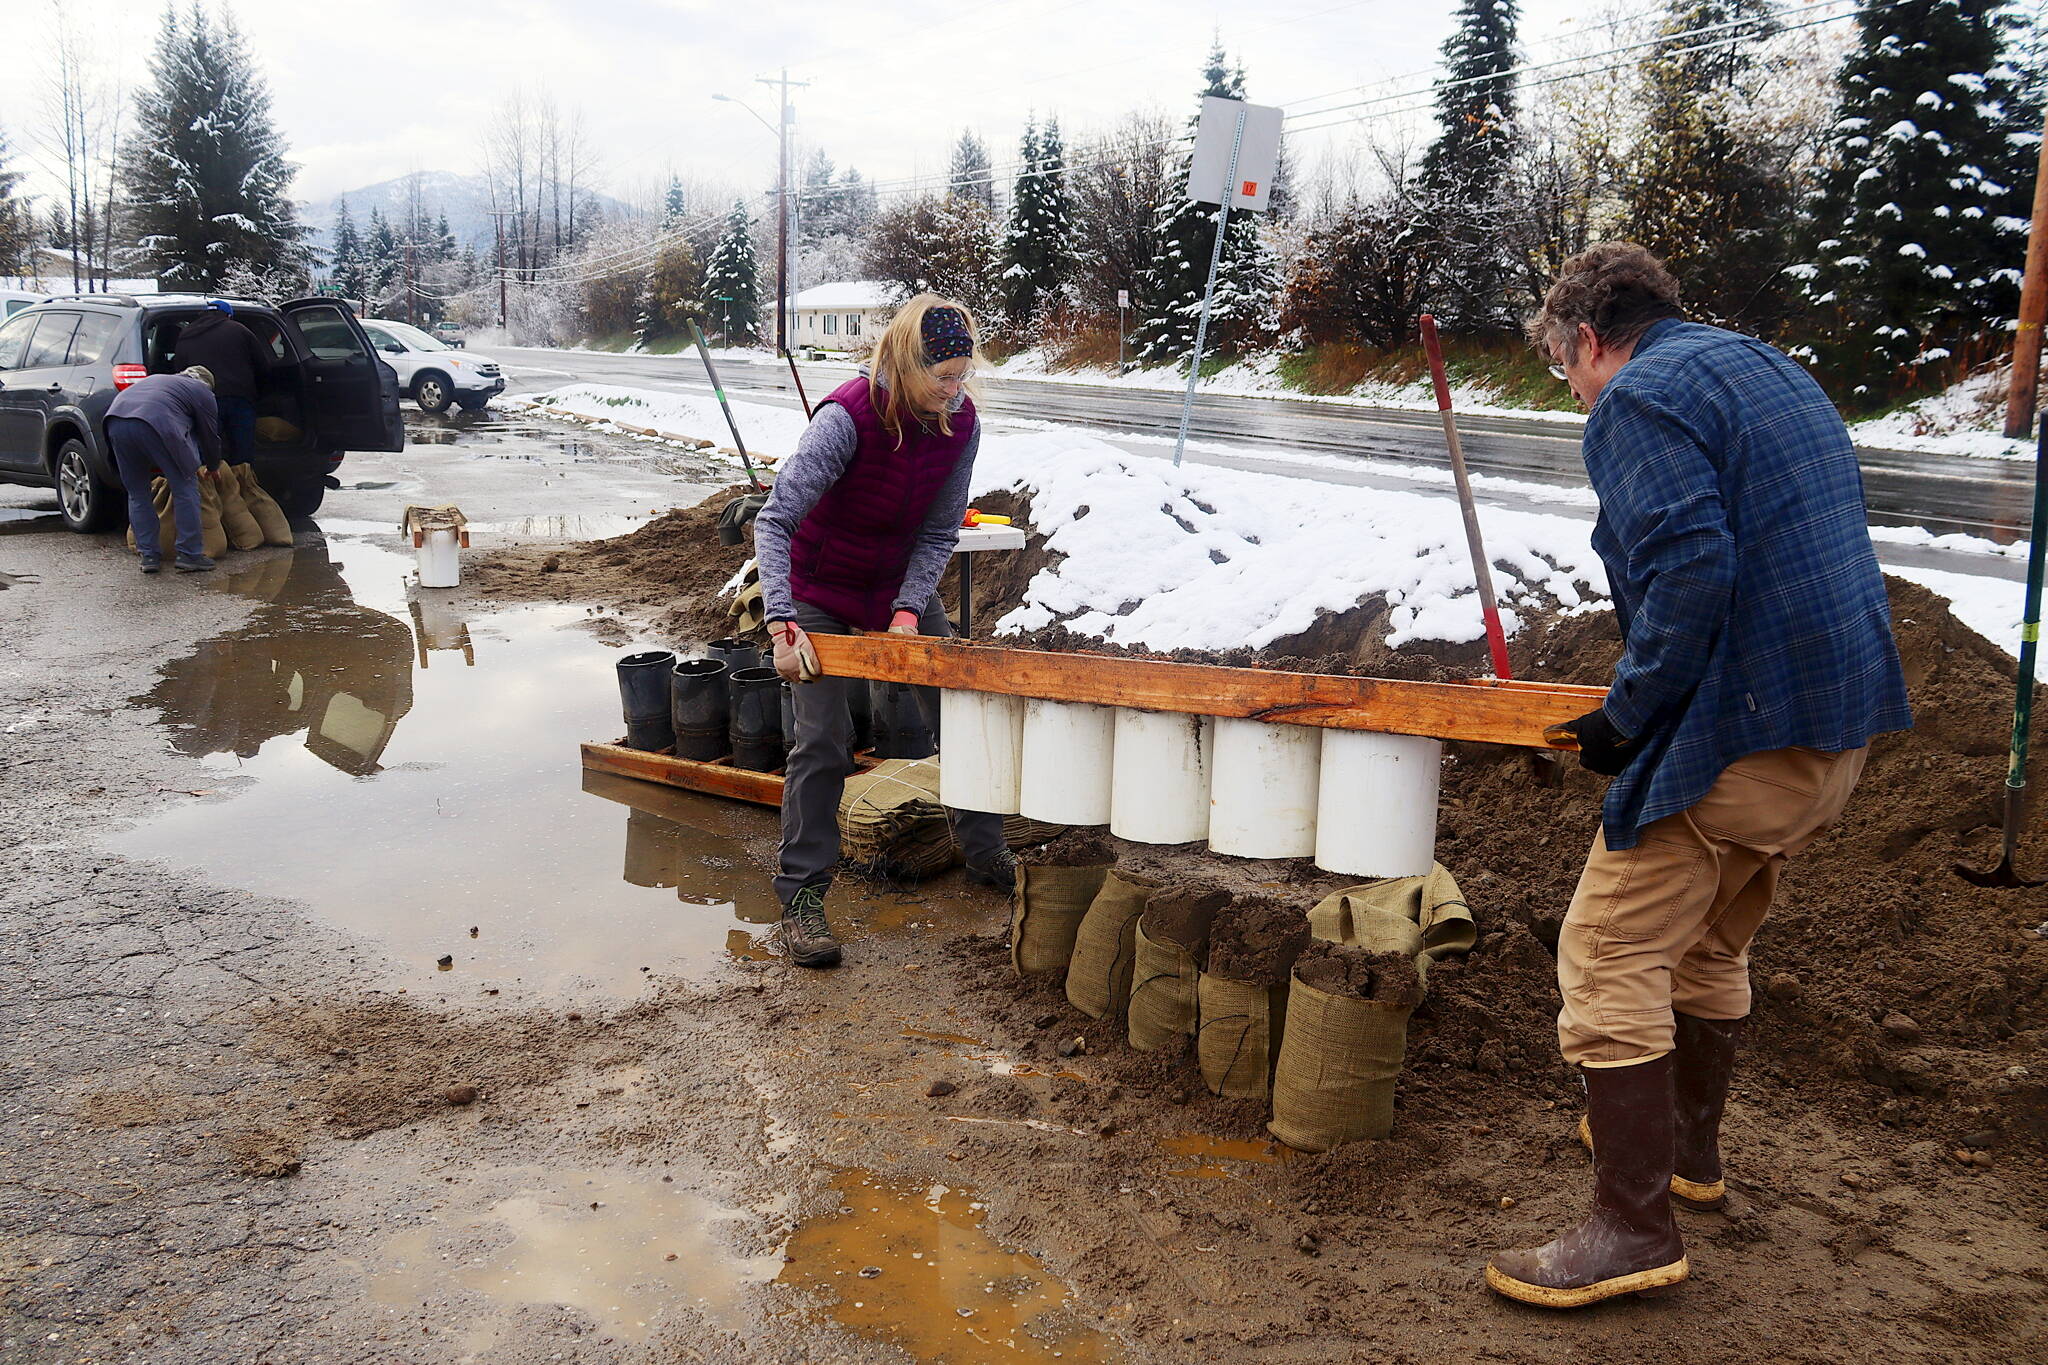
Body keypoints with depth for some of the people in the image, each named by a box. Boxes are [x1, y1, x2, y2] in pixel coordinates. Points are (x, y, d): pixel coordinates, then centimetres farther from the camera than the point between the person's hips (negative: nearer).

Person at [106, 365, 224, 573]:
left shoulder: (157, 380, 40)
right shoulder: (202, 392, 21)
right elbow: (210, 436, 24)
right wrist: (212, 468, 42)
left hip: (115, 420, 6)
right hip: (156, 423, -6)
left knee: (137, 493, 16)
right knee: (185, 489, 5)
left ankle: (148, 556, 16)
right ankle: (190, 554, 5)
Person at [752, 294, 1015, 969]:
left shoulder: (960, 421, -15)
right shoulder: (848, 417, -30)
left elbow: (940, 531, -8)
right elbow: (774, 521, -33)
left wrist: (909, 609, -21)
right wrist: (783, 623, -43)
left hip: (904, 585, 5)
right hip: (822, 592, -5)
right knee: (824, 737, -11)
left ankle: (985, 849, 27)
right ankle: (801, 896, -2)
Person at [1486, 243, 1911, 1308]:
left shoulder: (1638, 397, -10)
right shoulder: (1775, 374, 20)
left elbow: (1690, 566, -25)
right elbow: (1813, 556, 19)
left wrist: (1628, 716, -15)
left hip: (1740, 730, -10)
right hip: (1844, 720, 10)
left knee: (1610, 961, -3)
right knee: (1709, 946, 25)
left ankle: (1634, 1229, 2)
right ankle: (1685, 1147, 42)